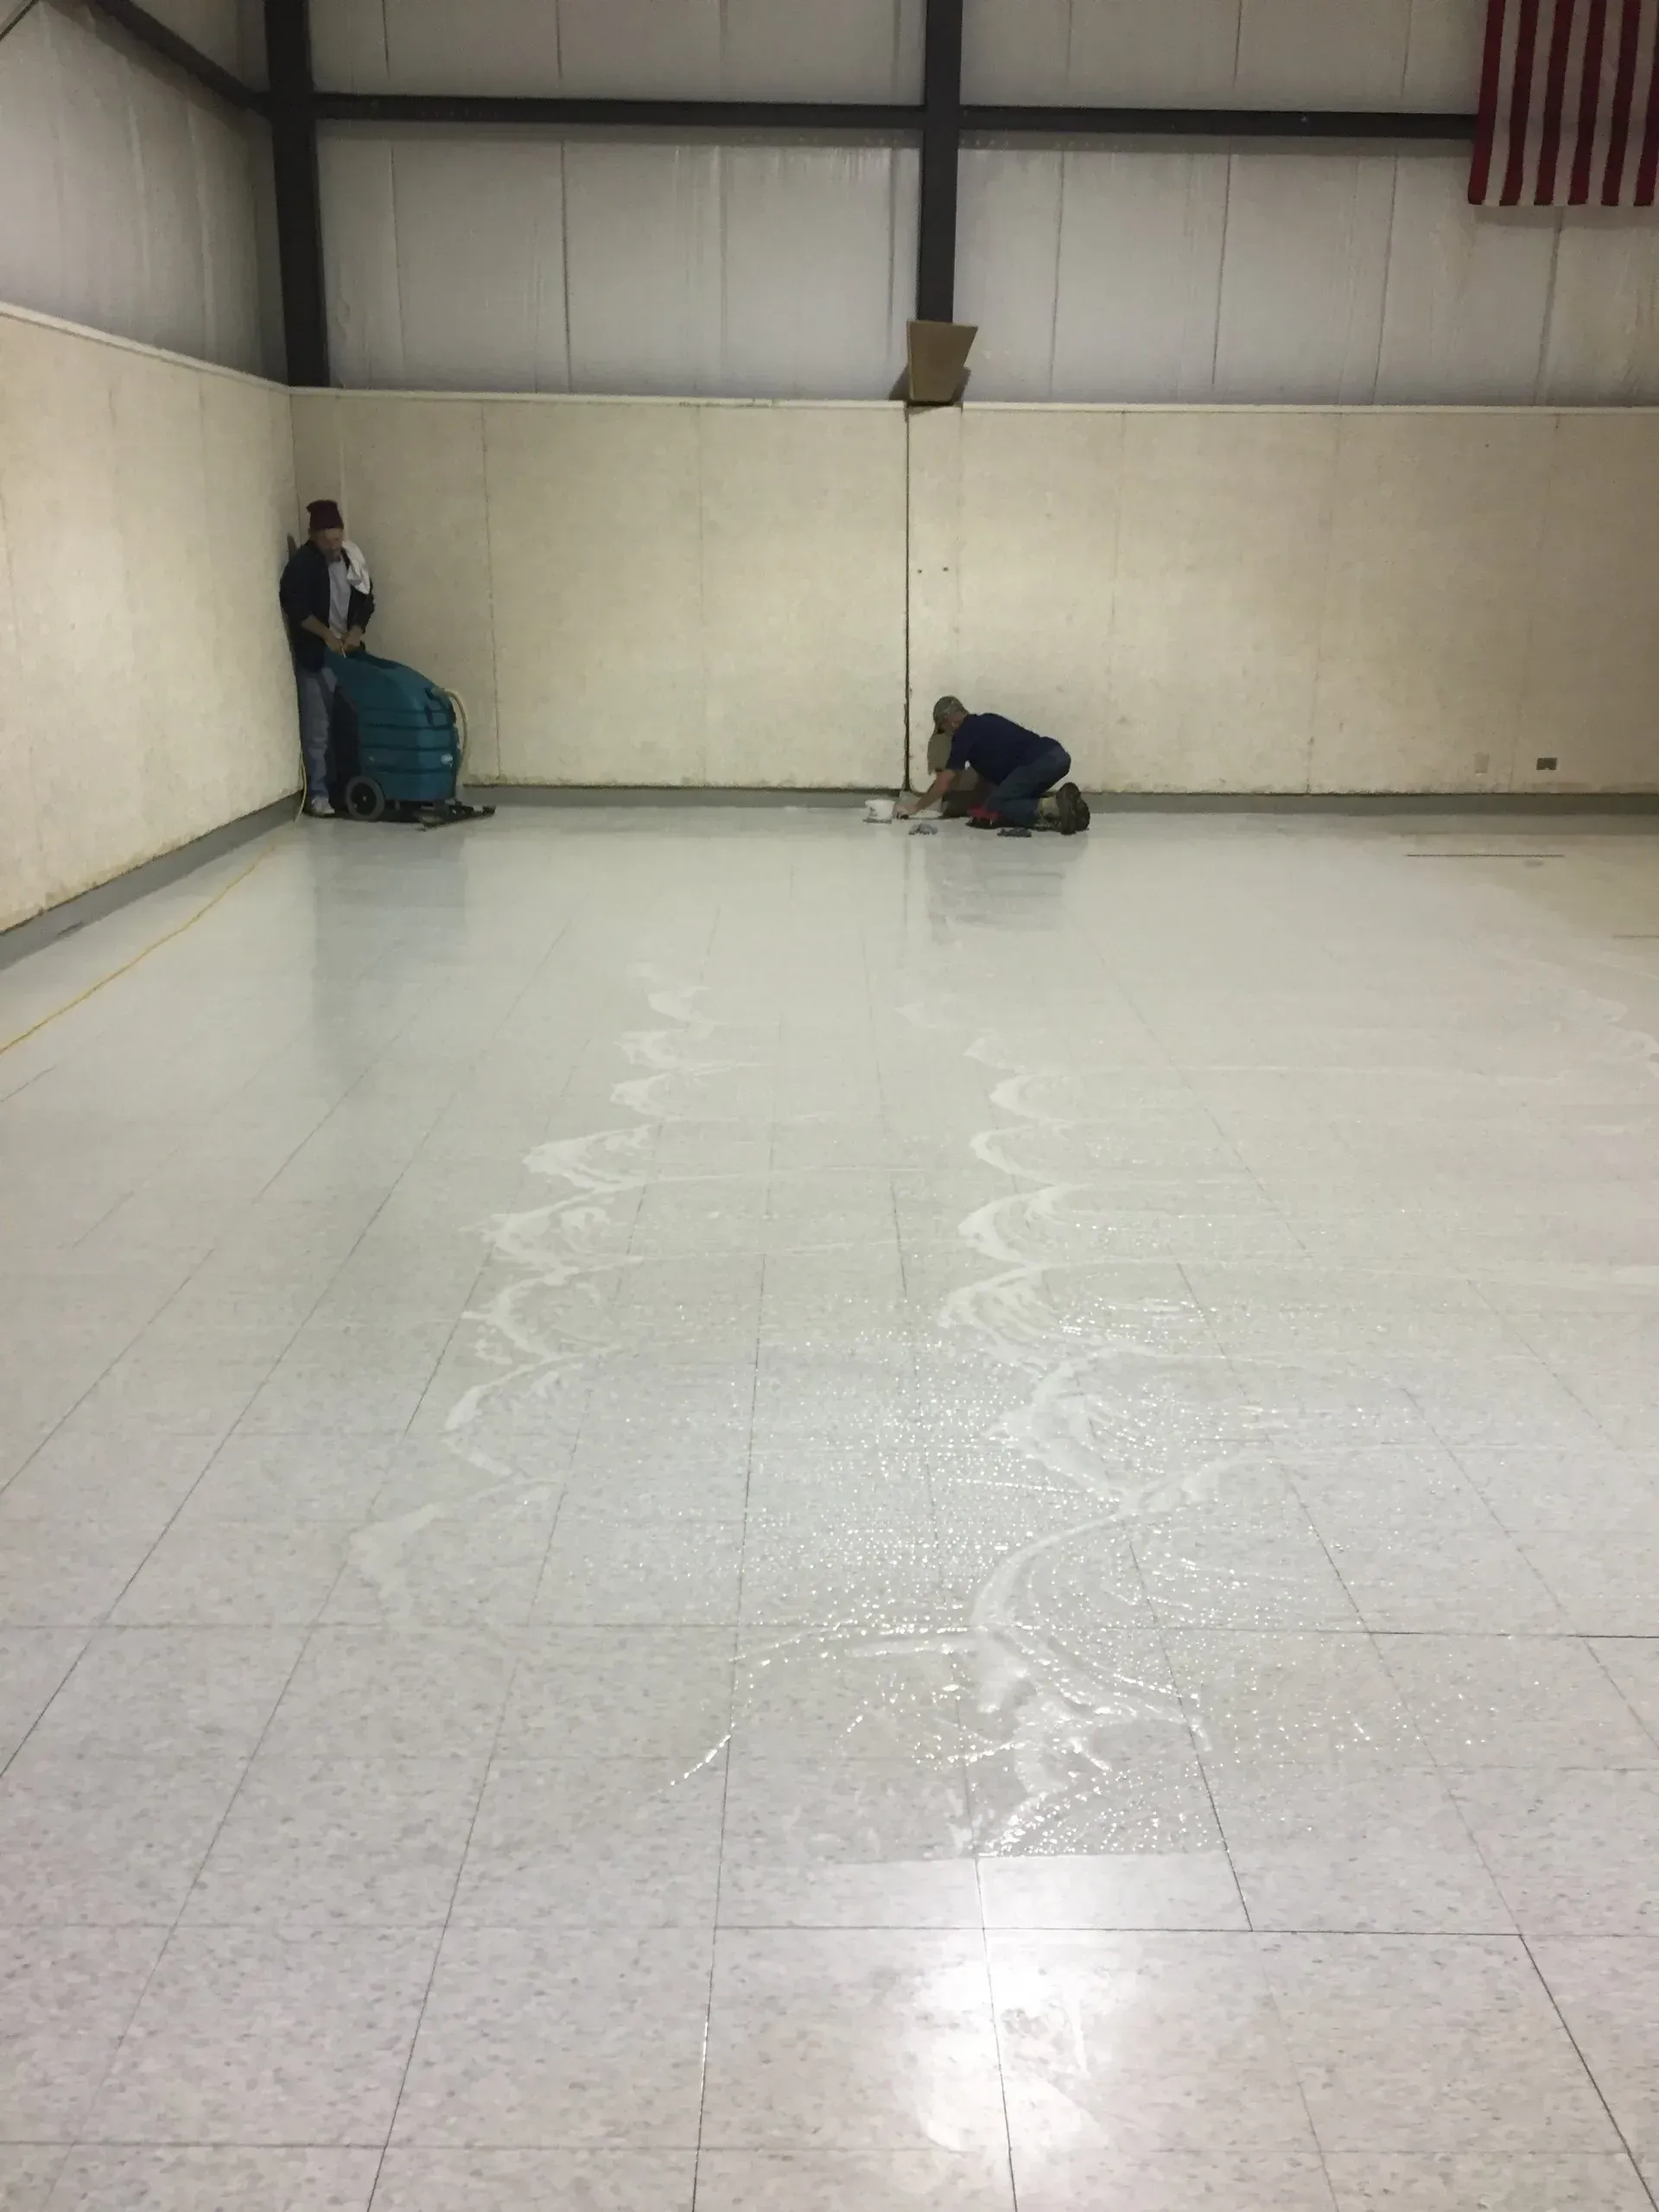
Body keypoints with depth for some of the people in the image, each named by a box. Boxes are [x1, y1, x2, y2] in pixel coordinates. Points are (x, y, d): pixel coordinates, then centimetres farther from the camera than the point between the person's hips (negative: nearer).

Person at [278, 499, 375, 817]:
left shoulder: (352, 559, 8)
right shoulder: (301, 564, -8)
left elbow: (366, 600, 12)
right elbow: (294, 607, -13)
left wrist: (356, 630, -5)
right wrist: (328, 635, -19)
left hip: (349, 653, 5)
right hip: (316, 656, -5)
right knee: (317, 729, -5)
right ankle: (317, 794, -1)